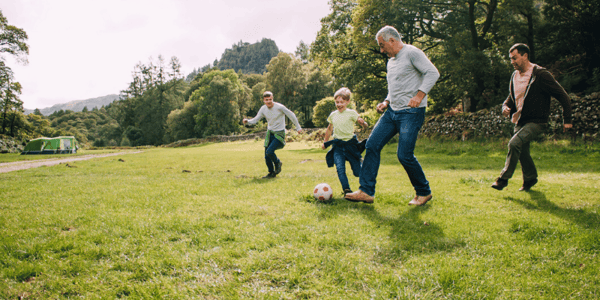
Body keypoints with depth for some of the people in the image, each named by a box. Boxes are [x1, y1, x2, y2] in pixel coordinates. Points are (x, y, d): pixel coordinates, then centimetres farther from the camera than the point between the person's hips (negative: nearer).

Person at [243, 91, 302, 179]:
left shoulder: (279, 107, -16)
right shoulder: (263, 109, -1)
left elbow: (291, 115, -6)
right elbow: (255, 119, 2)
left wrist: (298, 127, 2)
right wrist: (247, 121, -20)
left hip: (279, 133, -6)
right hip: (269, 133, 6)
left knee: (269, 152, -21)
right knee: (266, 156, 4)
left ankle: (278, 163, 10)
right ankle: (271, 173, 24)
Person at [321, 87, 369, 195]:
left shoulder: (352, 113, -5)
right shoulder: (333, 115, 8)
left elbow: (362, 123, -11)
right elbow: (329, 129, 22)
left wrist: (363, 123, -34)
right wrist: (325, 142, 27)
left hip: (350, 144, -3)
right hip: (338, 146, 3)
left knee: (358, 172, 1)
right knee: (340, 168, -17)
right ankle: (346, 190, -13)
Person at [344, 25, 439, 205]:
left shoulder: (412, 52, -5)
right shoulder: (391, 62, 20)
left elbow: (432, 73, -14)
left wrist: (419, 96, -24)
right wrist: (386, 102, 12)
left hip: (411, 112, -8)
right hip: (392, 111, 9)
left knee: (404, 155, -12)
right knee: (372, 145, -2)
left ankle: (424, 192, 10)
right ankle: (366, 191, 1)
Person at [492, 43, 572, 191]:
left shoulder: (541, 75, -14)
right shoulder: (514, 76, 7)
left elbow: (563, 97, -10)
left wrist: (567, 120, -10)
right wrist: (506, 106, -3)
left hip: (536, 122, -7)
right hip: (520, 121, 8)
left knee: (514, 143, -25)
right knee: (522, 152, 14)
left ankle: (504, 178, -14)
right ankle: (530, 178, 36)